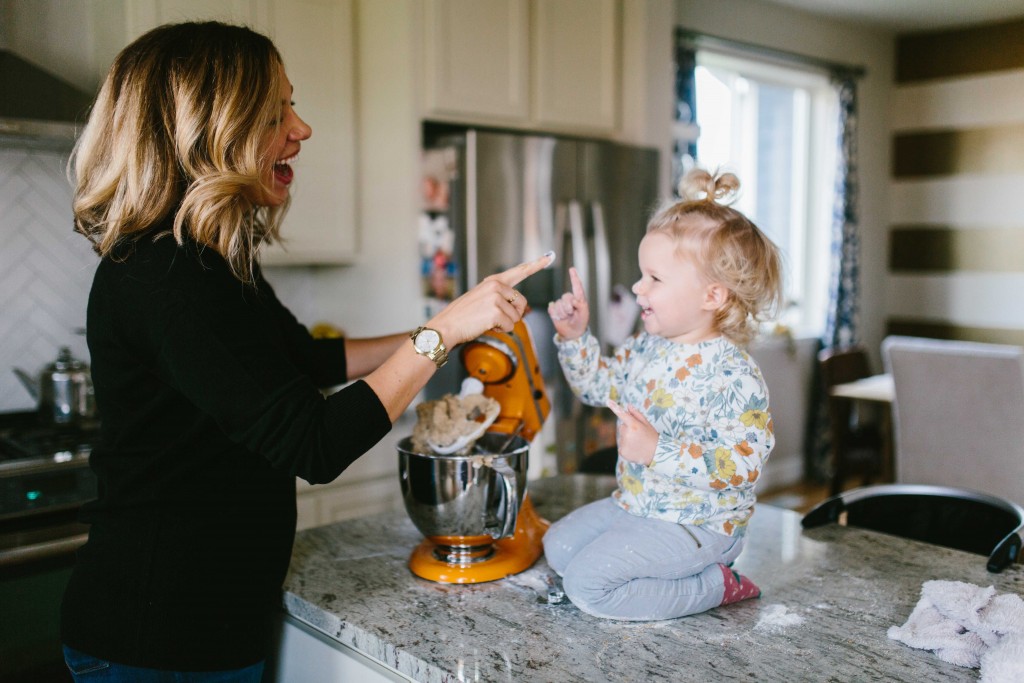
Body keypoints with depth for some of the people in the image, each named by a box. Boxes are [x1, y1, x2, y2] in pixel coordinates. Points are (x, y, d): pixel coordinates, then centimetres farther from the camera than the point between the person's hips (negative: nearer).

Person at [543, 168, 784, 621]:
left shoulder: (733, 375, -25)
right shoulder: (646, 348, 1)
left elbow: (741, 464, -29)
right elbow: (598, 386, 17)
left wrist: (660, 452, -35)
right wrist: (575, 336, 2)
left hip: (697, 523, -9)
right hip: (634, 504, 9)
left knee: (587, 583, -15)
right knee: (559, 545, 12)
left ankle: (714, 587, -3)